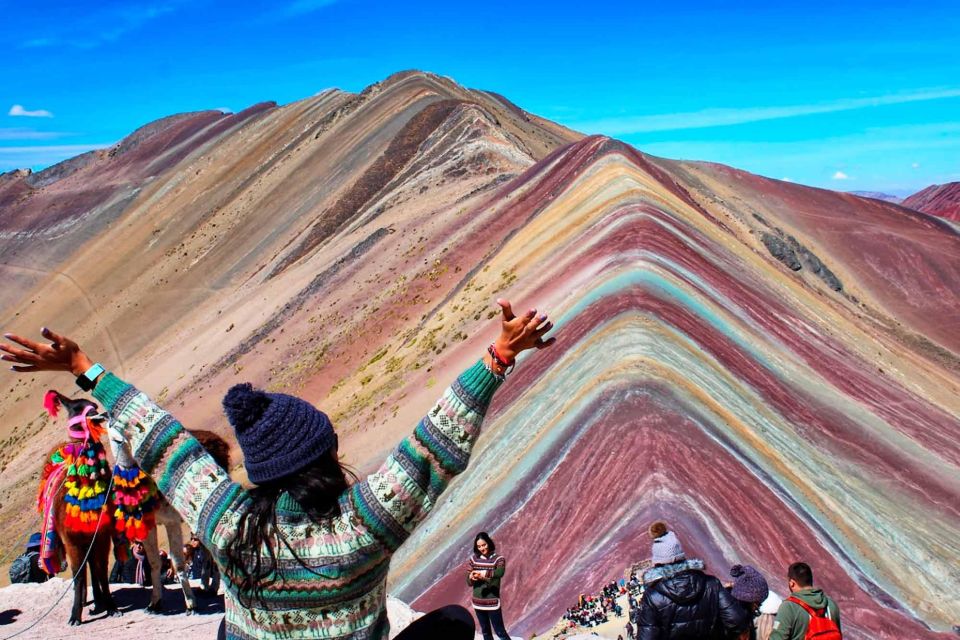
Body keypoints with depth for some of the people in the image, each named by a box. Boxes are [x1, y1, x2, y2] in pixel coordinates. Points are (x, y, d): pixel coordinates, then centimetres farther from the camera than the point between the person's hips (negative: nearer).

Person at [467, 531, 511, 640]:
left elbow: (500, 572, -31)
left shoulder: (498, 559, -10)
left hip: (492, 602, -4)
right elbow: (468, 582, -2)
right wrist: (471, 577, -25)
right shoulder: (473, 559, 0)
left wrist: (483, 573, -36)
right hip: (478, 602, 4)